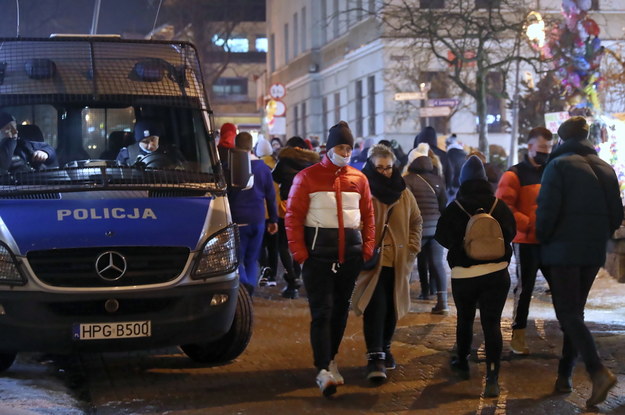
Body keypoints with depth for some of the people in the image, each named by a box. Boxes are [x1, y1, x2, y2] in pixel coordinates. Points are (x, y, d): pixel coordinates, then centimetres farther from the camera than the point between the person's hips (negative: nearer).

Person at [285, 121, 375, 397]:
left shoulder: (359, 179, 9)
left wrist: (367, 248, 2)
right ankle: (323, 369, -13)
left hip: (350, 252, 4)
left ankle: (330, 359, 26)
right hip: (318, 251, -4)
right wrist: (299, 252, -11)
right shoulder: (308, 177, -1)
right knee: (321, 310, -9)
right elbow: (293, 217, -4)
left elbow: (368, 216, 12)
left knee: (341, 308, 11)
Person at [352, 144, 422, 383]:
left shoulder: (403, 193, 9)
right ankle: (375, 357, -13)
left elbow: (416, 222, 17)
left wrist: (412, 249, 7)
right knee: (375, 307, -13)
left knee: (392, 308, 11)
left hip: (398, 262, 5)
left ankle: (384, 348, 28)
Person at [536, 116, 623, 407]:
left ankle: (598, 372, -22)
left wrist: (542, 238, 0)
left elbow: (547, 210, -16)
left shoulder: (558, 165, -8)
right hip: (594, 252, 6)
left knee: (567, 313, -5)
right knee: (575, 312, 15)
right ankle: (564, 375, 16)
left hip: (564, 249, -6)